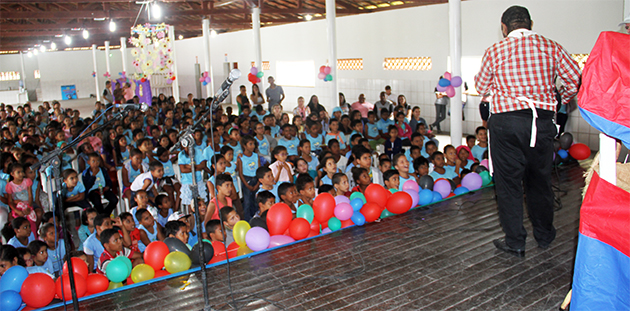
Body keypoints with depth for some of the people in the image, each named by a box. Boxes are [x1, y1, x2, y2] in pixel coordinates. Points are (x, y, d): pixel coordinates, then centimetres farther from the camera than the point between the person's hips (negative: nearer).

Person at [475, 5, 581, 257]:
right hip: (542, 120, 3)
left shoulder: (495, 51, 0)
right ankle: (544, 235, 32)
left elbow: (481, 87, 10)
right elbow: (576, 78, 4)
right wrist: (564, 99, 22)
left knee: (509, 182, 6)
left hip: (506, 122, -2)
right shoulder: (550, 47, 4)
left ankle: (515, 242, 11)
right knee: (540, 179, 17)